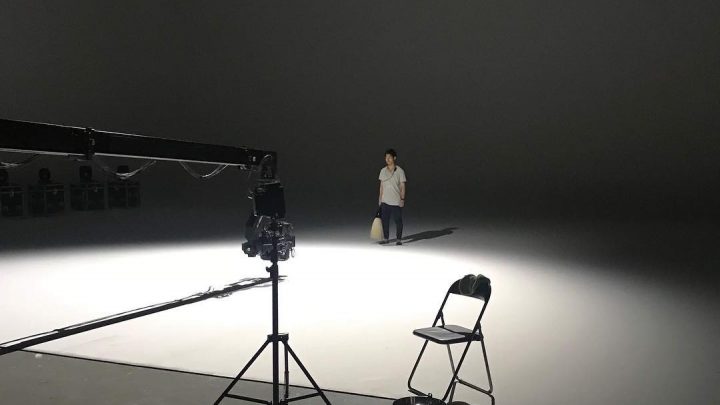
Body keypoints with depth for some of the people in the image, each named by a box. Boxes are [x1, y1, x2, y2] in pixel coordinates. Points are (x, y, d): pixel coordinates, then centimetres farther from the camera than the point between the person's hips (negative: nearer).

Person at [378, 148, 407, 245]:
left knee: (398, 220, 3)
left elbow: (402, 186, -5)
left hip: (396, 201, -4)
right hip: (385, 201, 4)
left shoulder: (400, 171, -6)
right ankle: (385, 238, 18)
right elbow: (381, 185, 10)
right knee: (384, 220, 7)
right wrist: (380, 198, 9)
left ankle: (399, 239, 13)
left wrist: (402, 199, -9)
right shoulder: (383, 171, 6)